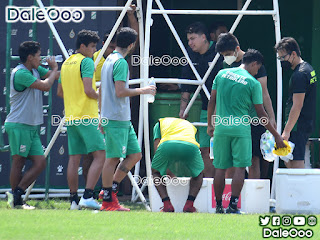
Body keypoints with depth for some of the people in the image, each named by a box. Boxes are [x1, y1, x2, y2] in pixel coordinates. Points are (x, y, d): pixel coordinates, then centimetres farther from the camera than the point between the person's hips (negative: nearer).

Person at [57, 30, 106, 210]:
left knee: (74, 158, 9)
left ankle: (74, 200, 8)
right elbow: (88, 90, -18)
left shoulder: (66, 63, 17)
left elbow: (60, 92, 23)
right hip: (87, 117, -9)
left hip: (71, 117, 9)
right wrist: (99, 97, 1)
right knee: (100, 155, -7)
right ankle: (88, 196, -17)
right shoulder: (86, 62, -9)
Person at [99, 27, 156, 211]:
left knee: (135, 154, 10)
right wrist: (142, 91, -9)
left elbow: (101, 91, 22)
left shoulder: (109, 60, 16)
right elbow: (120, 92, -21)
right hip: (117, 119, -10)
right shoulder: (121, 62, -13)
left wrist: (102, 117, 27)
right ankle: (108, 201, 1)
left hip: (123, 119, 10)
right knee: (113, 158, -4)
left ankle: (111, 189, 14)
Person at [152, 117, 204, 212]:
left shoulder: (160, 123, 38)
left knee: (155, 172, 27)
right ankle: (189, 205, 12)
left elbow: (156, 147, 26)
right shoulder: (190, 126, 43)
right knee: (198, 174, 30)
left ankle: (167, 205, 9)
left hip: (167, 144, -1)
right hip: (191, 146, 1)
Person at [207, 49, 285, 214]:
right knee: (240, 167, 1)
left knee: (220, 168, 8)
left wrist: (210, 124, 23)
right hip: (241, 129, -4)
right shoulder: (253, 83, -5)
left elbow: (212, 101, 11)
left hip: (221, 128, 4)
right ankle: (233, 205, -7)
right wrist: (276, 136, 5)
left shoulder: (222, 74, 7)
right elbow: (261, 114, -2)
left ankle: (219, 207, 12)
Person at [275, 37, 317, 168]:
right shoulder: (308, 68, 15)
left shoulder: (299, 75, -18)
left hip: (298, 126, -10)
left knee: (296, 162, -11)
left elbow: (297, 106, -22)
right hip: (307, 123, 10)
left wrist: (287, 131, -22)